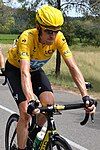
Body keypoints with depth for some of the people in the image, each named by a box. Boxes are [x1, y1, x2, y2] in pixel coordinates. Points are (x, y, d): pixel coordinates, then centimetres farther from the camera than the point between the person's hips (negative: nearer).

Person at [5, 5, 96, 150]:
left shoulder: (59, 38, -27)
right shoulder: (27, 38, -38)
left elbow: (73, 67, -30)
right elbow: (24, 72, -49)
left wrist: (86, 96, -41)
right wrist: (31, 101, -64)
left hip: (35, 69, 4)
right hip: (15, 69, -4)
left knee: (49, 102, -17)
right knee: (26, 112, -19)